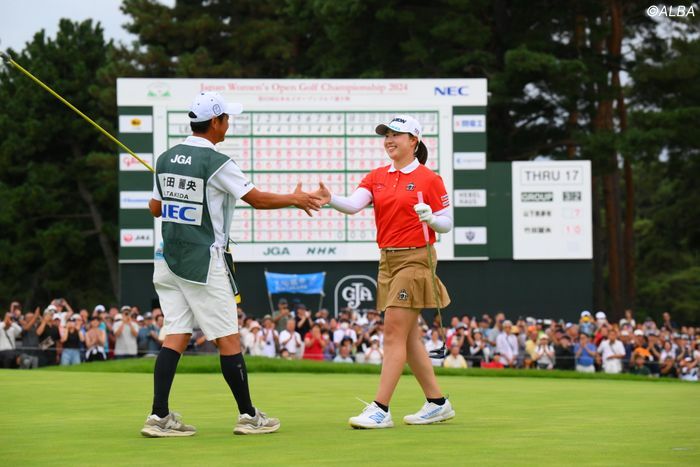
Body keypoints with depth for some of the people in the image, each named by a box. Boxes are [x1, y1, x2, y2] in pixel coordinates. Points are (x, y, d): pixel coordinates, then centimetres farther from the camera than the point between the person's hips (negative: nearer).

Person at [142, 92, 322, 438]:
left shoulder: (166, 159, 8)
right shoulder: (216, 163, -13)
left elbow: (155, 208, 16)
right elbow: (258, 199, -8)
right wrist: (295, 199, 8)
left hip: (168, 260, 7)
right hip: (204, 261, -7)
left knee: (176, 335, 5)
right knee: (228, 338, 1)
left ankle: (159, 416, -3)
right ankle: (248, 416, 7)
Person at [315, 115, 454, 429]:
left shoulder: (429, 179, -6)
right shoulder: (377, 177, 10)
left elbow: (447, 224, -3)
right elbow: (354, 205, -8)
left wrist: (430, 218, -24)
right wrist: (330, 200, -27)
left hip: (415, 259, -7)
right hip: (387, 260, 7)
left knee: (394, 333, -12)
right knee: (408, 337, 10)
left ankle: (380, 410, -14)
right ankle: (437, 403, 19)